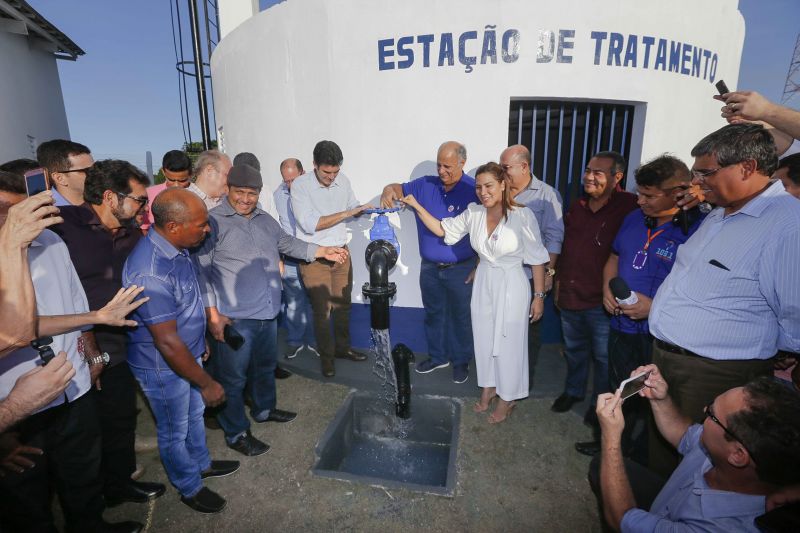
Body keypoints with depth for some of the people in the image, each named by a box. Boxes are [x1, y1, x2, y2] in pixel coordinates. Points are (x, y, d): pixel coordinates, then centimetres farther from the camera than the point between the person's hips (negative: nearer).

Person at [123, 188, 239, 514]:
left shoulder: (175, 248, -7)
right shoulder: (150, 272, -36)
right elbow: (167, 342, -30)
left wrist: (200, 341, 18)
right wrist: (206, 383, -20)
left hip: (187, 353, 8)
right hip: (163, 367, -8)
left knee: (194, 415, 28)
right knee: (175, 431, 17)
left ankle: (201, 464, 52)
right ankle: (190, 489, 41)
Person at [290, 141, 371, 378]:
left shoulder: (343, 180, 0)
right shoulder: (300, 185, -15)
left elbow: (352, 207, 15)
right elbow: (310, 224, -23)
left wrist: (363, 208, -9)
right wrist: (347, 213, -24)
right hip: (314, 256, -4)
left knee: (343, 303, 15)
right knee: (322, 308, 4)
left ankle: (342, 347, 34)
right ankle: (326, 355, 22)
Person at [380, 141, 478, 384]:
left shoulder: (474, 190, -14)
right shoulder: (425, 185, 0)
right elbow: (399, 188, 9)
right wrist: (388, 191, -17)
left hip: (461, 270, -4)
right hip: (429, 267, 5)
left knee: (461, 317, 11)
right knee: (433, 314, 19)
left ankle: (461, 361, 32)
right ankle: (437, 356, 39)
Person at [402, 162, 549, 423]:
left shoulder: (522, 215, -18)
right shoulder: (474, 212, -5)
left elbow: (537, 259, -11)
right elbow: (442, 229, 5)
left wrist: (539, 296, -8)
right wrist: (416, 206, -3)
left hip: (511, 287, -4)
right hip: (483, 284, 5)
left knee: (508, 343, 9)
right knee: (484, 339, 17)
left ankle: (507, 398, 32)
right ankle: (488, 387, 41)